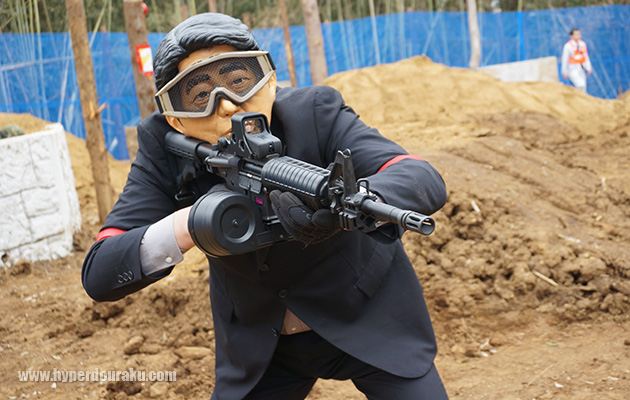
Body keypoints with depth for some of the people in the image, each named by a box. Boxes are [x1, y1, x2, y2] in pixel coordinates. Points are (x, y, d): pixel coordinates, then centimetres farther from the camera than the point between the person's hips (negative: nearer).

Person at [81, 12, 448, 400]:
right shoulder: (164, 148, -17)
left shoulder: (315, 112, -22)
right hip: (260, 349, 2)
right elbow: (98, 276, -22)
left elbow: (427, 181, -35)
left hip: (369, 321, -1)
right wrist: (193, 223, -40)